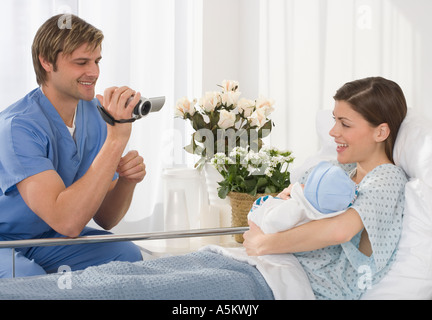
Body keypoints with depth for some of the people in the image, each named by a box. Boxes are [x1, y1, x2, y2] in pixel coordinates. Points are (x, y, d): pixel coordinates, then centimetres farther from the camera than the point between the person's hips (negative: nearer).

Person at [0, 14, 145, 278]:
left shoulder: (97, 114, -2)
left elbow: (104, 219, 2)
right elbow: (67, 222, -36)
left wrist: (127, 181, -20)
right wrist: (116, 139, -36)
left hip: (53, 240, 6)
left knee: (128, 255, -20)